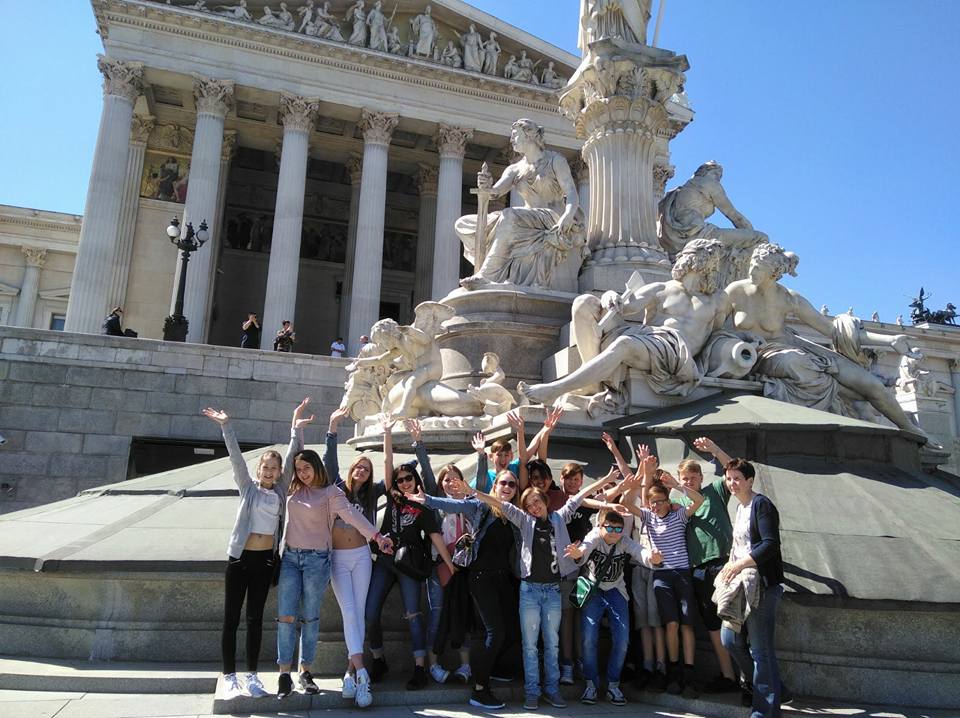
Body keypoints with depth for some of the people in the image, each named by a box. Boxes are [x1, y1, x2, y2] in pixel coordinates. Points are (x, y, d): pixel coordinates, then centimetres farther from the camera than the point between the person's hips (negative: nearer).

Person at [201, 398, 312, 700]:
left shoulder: (280, 491, 6)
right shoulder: (248, 487, 1)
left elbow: (292, 457, 1)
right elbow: (236, 457, -8)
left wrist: (296, 428, -5)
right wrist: (226, 426, -17)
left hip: (265, 559, 2)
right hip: (240, 557, -2)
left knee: (255, 618, 9)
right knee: (231, 619, 2)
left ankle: (252, 676, 16)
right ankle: (229, 677, 10)